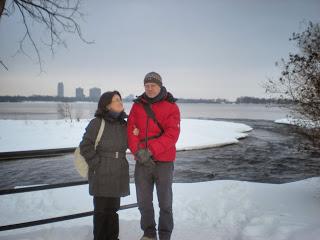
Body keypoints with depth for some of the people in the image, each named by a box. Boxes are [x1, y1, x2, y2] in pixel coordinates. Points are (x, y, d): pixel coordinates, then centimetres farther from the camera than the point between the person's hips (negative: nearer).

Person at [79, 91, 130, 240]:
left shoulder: (123, 124, 9)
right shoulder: (97, 123, -10)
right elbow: (85, 146, -10)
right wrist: (97, 164, -12)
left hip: (119, 174, 5)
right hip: (101, 174, -5)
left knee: (113, 208, 14)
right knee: (101, 209, 2)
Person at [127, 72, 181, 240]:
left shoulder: (171, 106, -3)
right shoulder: (137, 106, 6)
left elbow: (172, 134, -13)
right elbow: (131, 131, 0)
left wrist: (151, 151, -20)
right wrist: (138, 151, -16)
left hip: (164, 161, -3)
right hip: (142, 162, 3)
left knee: (165, 202, 6)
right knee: (143, 201, 11)